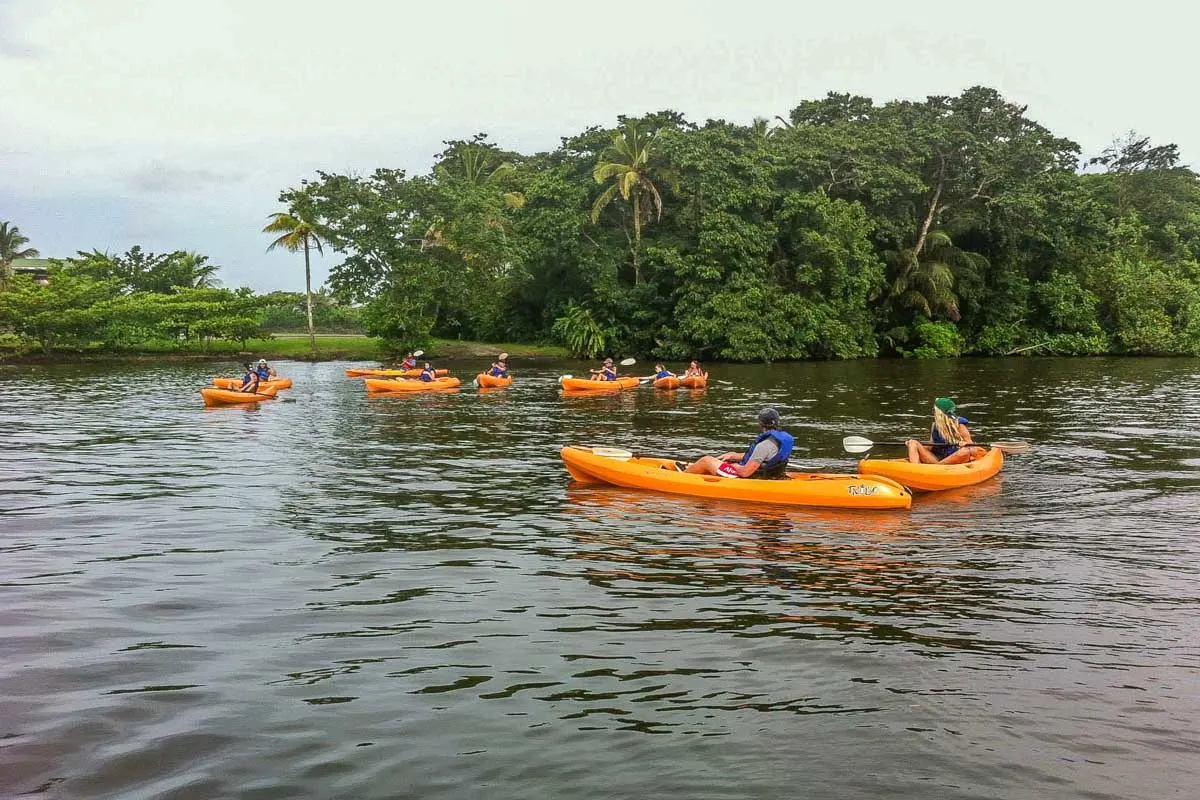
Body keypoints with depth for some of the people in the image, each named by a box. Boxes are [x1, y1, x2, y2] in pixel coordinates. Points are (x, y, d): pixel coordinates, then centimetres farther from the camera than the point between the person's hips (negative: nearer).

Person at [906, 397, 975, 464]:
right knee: (913, 443, -9)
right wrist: (920, 446, 0)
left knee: (965, 452, -37)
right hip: (938, 459, 4)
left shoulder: (959, 426, -5)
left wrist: (965, 444, -27)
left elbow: (971, 448, -6)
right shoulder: (934, 426, 7)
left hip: (955, 461, -4)